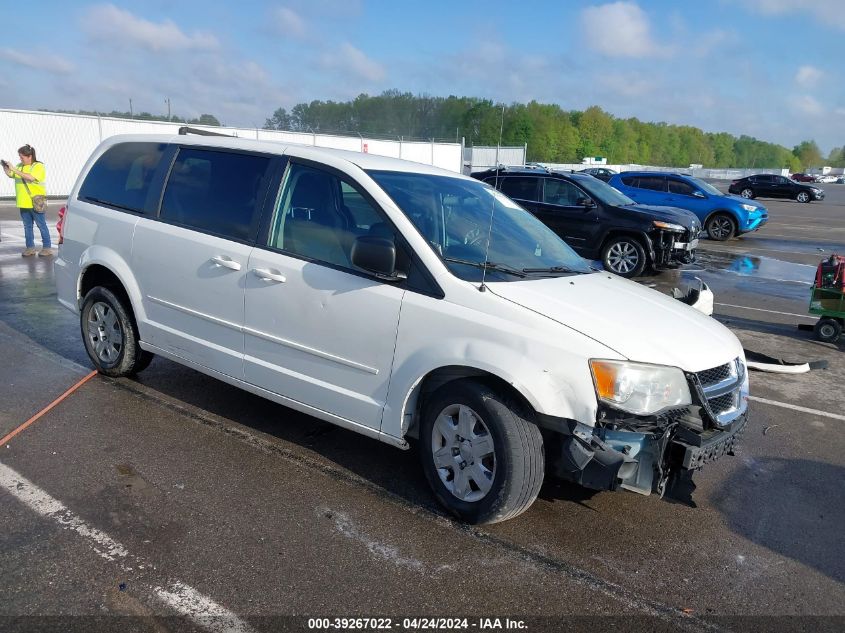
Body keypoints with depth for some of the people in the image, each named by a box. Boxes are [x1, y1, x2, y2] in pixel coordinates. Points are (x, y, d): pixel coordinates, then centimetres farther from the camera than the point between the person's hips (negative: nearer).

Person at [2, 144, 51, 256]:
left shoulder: (39, 166, -10)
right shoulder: (20, 166, 10)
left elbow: (30, 177, -25)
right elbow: (10, 175, 15)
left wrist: (14, 169, -26)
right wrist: (5, 167, -3)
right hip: (23, 203, 7)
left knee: (42, 225, 1)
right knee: (27, 226, 11)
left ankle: (47, 247, 7)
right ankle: (30, 247, 18)